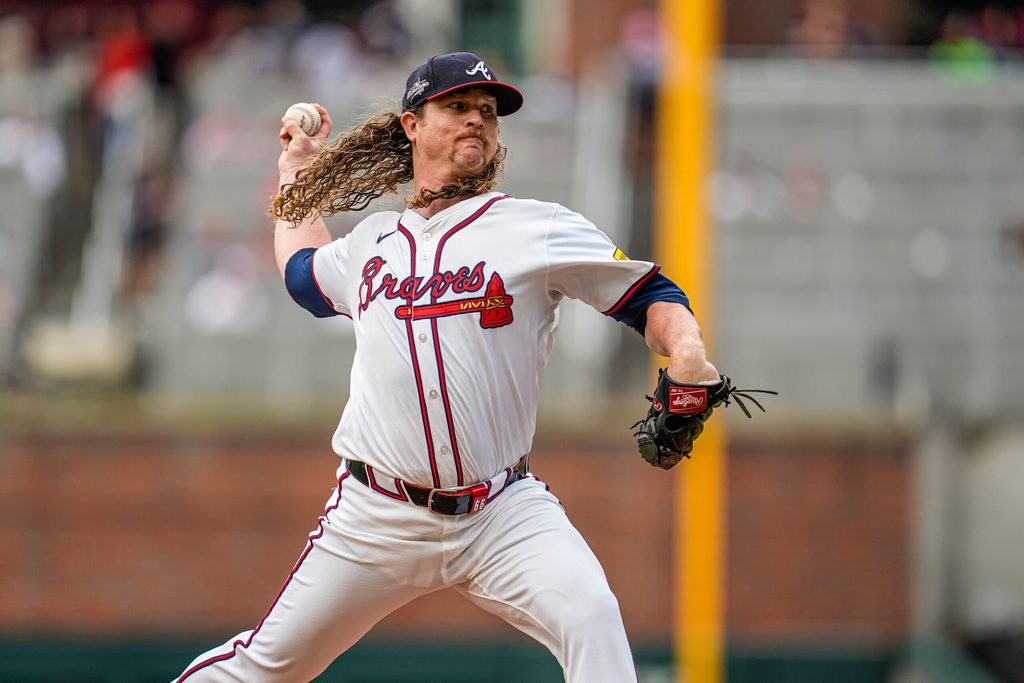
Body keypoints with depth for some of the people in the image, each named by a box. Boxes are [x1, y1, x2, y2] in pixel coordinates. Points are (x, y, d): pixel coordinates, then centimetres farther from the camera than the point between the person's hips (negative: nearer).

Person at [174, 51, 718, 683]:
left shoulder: (538, 229, 0)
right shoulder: (372, 243, 14)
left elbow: (648, 297, -3)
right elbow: (302, 273, 36)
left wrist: (685, 350, -23)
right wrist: (298, 177, 41)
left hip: (503, 510, -3)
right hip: (378, 516, 3)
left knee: (591, 618, -28)